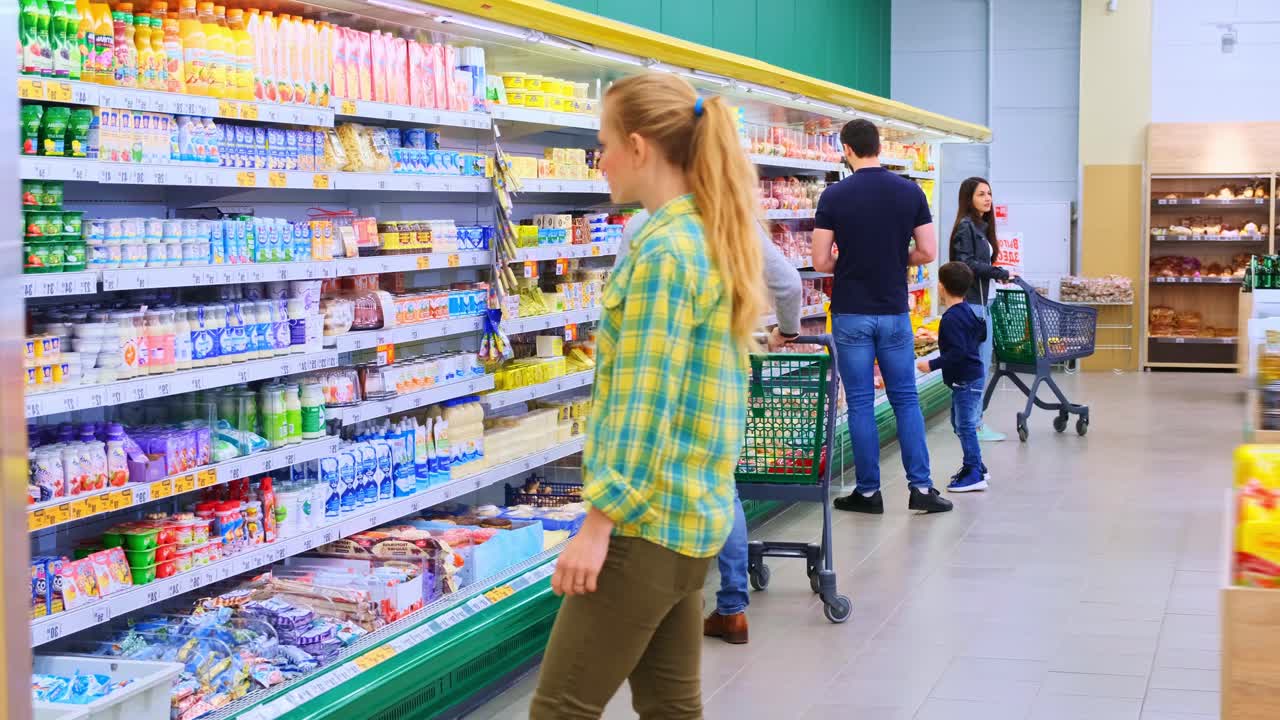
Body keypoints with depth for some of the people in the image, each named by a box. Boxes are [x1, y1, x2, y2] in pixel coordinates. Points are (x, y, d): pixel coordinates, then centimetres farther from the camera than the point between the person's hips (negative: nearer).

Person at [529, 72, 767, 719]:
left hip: (646, 517, -10)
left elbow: (645, 402, -21)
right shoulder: (717, 238, 12)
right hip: (692, 513, 10)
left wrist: (598, 522, -18)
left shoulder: (662, 251, -17)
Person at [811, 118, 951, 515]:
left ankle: (868, 491, 9)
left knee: (861, 403, 5)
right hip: (894, 311, 2)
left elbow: (820, 260, -7)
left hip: (851, 313, -2)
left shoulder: (834, 196, -8)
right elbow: (928, 252, -2)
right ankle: (920, 487, 7)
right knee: (905, 399, 11)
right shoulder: (910, 192, -2)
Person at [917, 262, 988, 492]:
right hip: (972, 375, 11)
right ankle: (976, 466, 28)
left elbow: (957, 352, -28)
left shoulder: (951, 319, -22)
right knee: (960, 423, 20)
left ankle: (974, 474, -5)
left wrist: (932, 365, -24)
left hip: (965, 381, -11)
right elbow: (981, 334, 21)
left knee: (965, 426, -7)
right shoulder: (967, 310, 8)